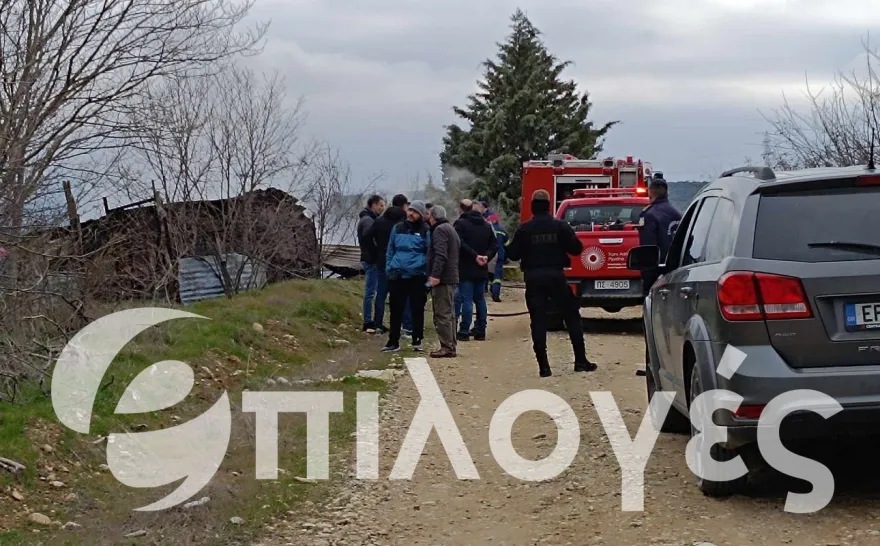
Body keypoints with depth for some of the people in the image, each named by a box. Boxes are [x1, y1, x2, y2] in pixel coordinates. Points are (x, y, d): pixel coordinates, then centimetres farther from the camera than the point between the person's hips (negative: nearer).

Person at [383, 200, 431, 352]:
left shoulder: (425, 231, -1)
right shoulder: (397, 228, 11)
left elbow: (429, 253, -1)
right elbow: (390, 250, 18)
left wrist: (428, 275, -7)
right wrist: (389, 268, 10)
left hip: (417, 276, -3)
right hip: (397, 276, 3)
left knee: (417, 309, 4)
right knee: (396, 309, 6)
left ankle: (417, 341, 12)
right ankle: (393, 341, 12)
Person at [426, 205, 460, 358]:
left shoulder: (439, 230, -10)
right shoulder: (451, 229, 22)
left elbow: (440, 255, -21)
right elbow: (458, 251, 24)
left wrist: (435, 274, -26)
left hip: (442, 280, -10)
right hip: (452, 278, 10)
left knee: (442, 314, -9)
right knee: (449, 314, 14)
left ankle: (446, 347, -11)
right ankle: (451, 347, 18)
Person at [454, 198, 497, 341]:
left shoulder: (460, 223, -7)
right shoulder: (486, 225, 14)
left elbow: (461, 244, -21)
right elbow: (494, 245, 9)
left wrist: (475, 256, -18)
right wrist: (486, 256, -3)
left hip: (466, 270, -6)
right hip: (481, 270, 6)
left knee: (466, 300, -6)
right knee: (480, 299, 13)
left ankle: (464, 332, -7)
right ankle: (480, 330, 15)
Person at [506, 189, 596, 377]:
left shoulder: (524, 229, -4)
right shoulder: (560, 226, -2)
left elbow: (513, 254, -3)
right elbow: (576, 248, -3)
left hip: (533, 278, 0)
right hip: (556, 276, 0)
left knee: (538, 320, 2)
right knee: (571, 316, 11)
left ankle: (543, 365, -4)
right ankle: (581, 360, 9)